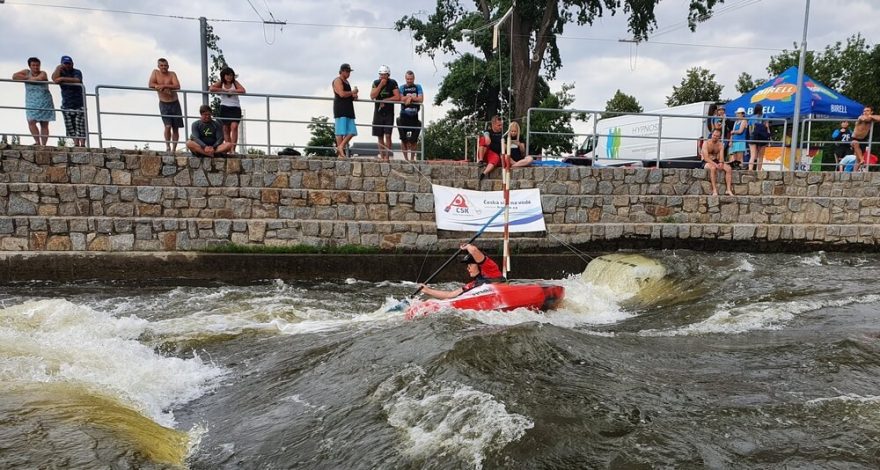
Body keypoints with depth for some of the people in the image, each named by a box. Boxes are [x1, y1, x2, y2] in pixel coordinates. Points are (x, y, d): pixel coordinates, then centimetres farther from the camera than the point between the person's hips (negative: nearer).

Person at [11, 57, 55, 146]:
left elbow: (39, 78, -18)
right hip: (32, 103, 2)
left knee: (44, 125, -3)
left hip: (44, 102, -2)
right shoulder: (27, 72, 11)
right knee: (31, 122, -14)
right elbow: (14, 76, -1)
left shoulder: (43, 73, 4)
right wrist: (27, 77, -6)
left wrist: (30, 79, -3)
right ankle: (37, 142, -11)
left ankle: (43, 144, -3)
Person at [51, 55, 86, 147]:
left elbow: (77, 80, -20)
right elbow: (54, 79, -8)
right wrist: (59, 68, -6)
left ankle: (82, 144, -13)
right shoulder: (61, 73, 13)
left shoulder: (77, 72, 2)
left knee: (80, 125, -10)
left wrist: (63, 78, -18)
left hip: (79, 104, -4)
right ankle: (76, 144, 1)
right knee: (70, 126, -1)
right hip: (67, 104, 4)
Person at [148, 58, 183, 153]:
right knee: (168, 126, -16)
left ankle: (174, 149, 11)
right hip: (164, 104, -1)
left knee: (175, 128, 4)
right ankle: (167, 146, 0)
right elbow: (150, 85, -9)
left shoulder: (172, 74, 0)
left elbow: (177, 86, -14)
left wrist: (164, 86, -23)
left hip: (175, 103, 1)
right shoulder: (155, 72, 1)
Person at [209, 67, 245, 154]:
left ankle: (233, 149, -21)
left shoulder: (235, 82, 3)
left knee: (234, 126, -18)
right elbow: (211, 89, -11)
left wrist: (232, 91, -14)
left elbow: (243, 91, -12)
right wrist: (224, 90, -12)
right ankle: (229, 150, 3)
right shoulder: (220, 83, 4)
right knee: (226, 129, 0)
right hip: (224, 108, 2)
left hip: (235, 108, -2)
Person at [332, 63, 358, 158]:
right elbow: (342, 94, -18)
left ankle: (341, 147, 8)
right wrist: (352, 92, -5)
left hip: (348, 110, 9)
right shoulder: (337, 81, -4)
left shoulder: (346, 82, 24)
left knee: (351, 132, 3)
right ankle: (340, 152, -7)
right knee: (340, 132, -9)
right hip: (340, 110, -9)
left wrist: (354, 96, 8)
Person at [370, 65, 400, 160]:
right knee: (380, 136, 5)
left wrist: (385, 100, -11)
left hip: (389, 113, -3)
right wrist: (380, 85, -14)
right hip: (378, 112, 3)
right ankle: (382, 157, 12)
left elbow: (397, 97, -11)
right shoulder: (376, 82, 4)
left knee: (387, 135, -10)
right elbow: (372, 96, -9)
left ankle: (387, 157, -8)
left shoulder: (393, 83, -3)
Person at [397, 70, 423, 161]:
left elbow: (421, 99, -6)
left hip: (414, 116, 0)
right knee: (403, 139, 1)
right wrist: (413, 97, -11)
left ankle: (412, 158, 17)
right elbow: (401, 99, -9)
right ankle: (405, 158, 12)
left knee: (414, 140, 2)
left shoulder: (418, 87, 8)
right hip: (404, 116, 0)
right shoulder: (402, 87, 7)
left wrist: (409, 97, -10)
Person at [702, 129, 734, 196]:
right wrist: (715, 164, -31)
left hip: (716, 162, 5)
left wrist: (721, 163, -27)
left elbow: (721, 156, -3)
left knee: (729, 168, -20)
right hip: (706, 162, -5)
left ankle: (729, 190, -22)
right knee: (713, 168, -38)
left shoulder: (720, 145, 6)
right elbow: (706, 158, -19)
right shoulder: (706, 143, -10)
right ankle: (714, 190, -39)